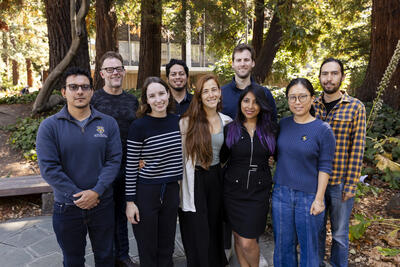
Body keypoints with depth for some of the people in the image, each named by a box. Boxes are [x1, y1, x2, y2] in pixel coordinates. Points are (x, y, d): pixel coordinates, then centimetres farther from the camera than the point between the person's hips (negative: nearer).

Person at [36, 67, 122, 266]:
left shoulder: (108, 123, -2)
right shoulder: (49, 126, -7)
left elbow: (114, 160, -6)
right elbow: (49, 168, -12)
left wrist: (96, 192, -17)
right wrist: (76, 196, -15)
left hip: (102, 204, 1)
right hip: (67, 208, 0)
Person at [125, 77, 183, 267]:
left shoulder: (177, 121, 1)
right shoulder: (139, 126, -14)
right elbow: (131, 166, -10)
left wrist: (182, 187, 14)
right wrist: (130, 201, -9)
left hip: (171, 191, 5)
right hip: (146, 193, -4)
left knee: (166, 248, 19)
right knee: (148, 250, 12)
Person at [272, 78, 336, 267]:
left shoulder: (323, 130, -9)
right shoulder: (283, 124, 3)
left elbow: (325, 167, -8)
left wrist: (319, 198, -11)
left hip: (308, 196, -3)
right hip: (281, 193, 4)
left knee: (309, 246, 12)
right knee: (283, 244, 16)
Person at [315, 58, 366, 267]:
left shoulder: (355, 107, -6)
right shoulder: (312, 106, 3)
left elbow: (357, 148, -7)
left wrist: (351, 185, -10)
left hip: (340, 183, -2)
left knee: (340, 233, 14)